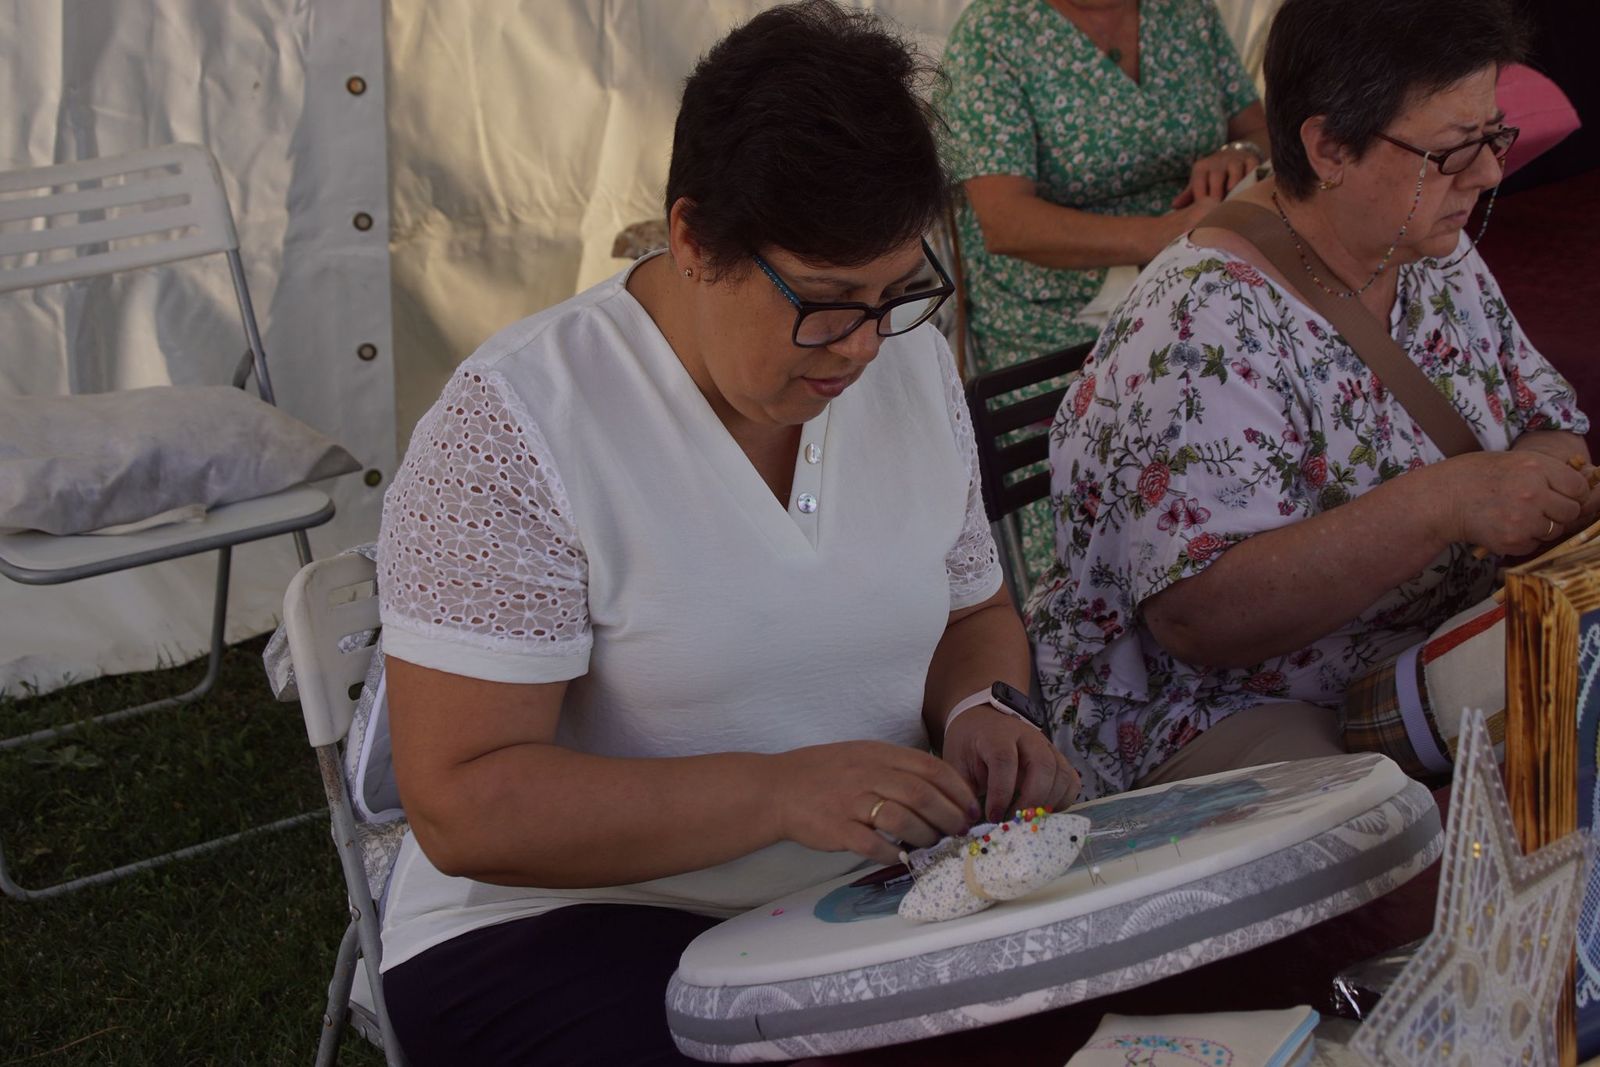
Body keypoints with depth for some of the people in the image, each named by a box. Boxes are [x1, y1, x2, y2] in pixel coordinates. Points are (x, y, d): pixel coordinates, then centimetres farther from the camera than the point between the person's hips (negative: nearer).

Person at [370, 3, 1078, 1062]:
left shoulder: (912, 362, 5)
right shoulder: (513, 425, -15)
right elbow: (462, 808, -18)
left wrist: (979, 711, -4)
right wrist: (776, 792, -27)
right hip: (567, 919, -4)